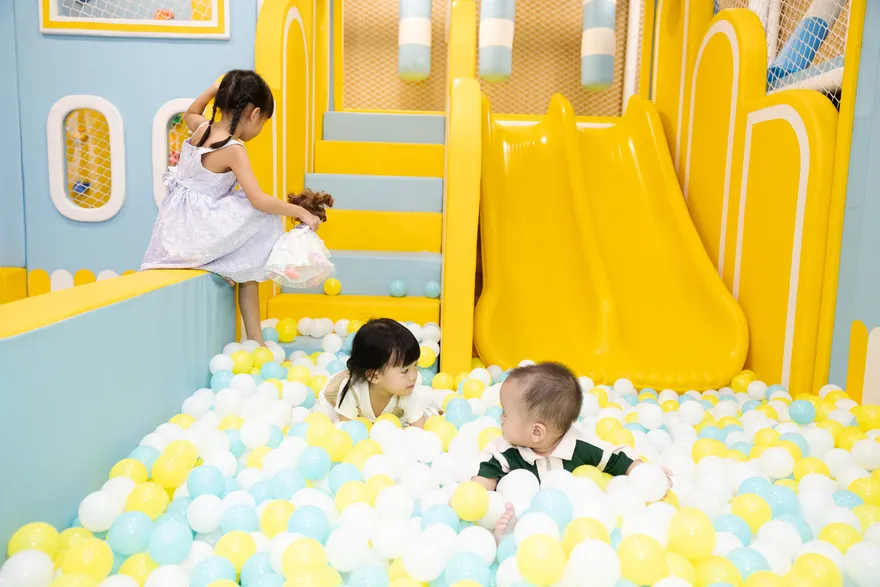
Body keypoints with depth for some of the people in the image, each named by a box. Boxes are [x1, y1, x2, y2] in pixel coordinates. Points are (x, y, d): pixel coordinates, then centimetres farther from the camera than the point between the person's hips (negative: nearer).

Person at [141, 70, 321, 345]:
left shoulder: (202, 128, 5)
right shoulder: (233, 150, -19)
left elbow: (189, 114, 33)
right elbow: (259, 201, -26)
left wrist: (217, 88, 27)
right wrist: (301, 212, -17)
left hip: (175, 226, 10)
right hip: (195, 231, -10)